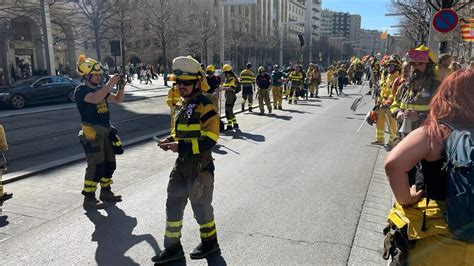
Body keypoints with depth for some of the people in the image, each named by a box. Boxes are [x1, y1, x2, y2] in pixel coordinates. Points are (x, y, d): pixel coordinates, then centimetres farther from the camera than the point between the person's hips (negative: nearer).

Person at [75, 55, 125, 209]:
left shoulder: (100, 89, 13)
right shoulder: (81, 90, -9)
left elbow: (118, 99, 17)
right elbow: (95, 99, -30)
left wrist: (121, 87, -1)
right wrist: (110, 84, -27)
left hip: (106, 131, 8)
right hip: (92, 133, -8)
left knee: (109, 164, 13)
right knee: (96, 166, -8)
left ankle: (106, 192, 28)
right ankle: (89, 198, 1)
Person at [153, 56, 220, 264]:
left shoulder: (205, 106, -17)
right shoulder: (185, 105, 12)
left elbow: (209, 140, -22)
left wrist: (181, 147, -25)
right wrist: (171, 140, 4)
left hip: (200, 165, -8)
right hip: (182, 163, 9)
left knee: (200, 205, 8)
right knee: (174, 204, 13)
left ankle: (209, 241, 32)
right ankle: (173, 247, 28)